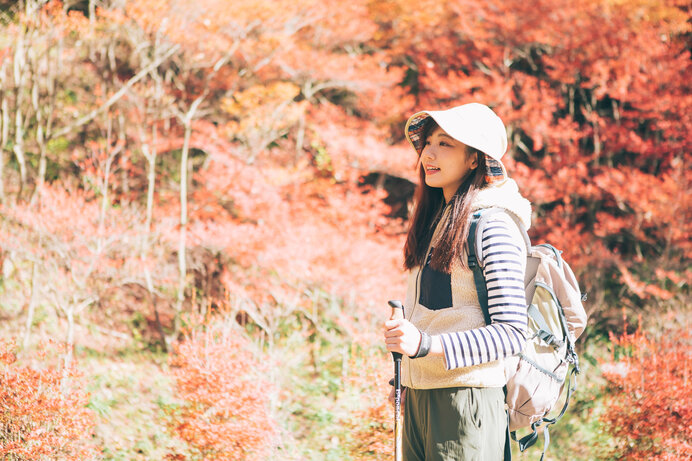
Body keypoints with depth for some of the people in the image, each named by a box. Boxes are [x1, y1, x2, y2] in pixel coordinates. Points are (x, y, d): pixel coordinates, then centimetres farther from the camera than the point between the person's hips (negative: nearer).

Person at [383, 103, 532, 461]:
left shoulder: (492, 226, -12)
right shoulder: (436, 220, 14)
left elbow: (512, 333, -17)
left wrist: (425, 345, -25)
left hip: (464, 403, -8)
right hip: (419, 398, 8)